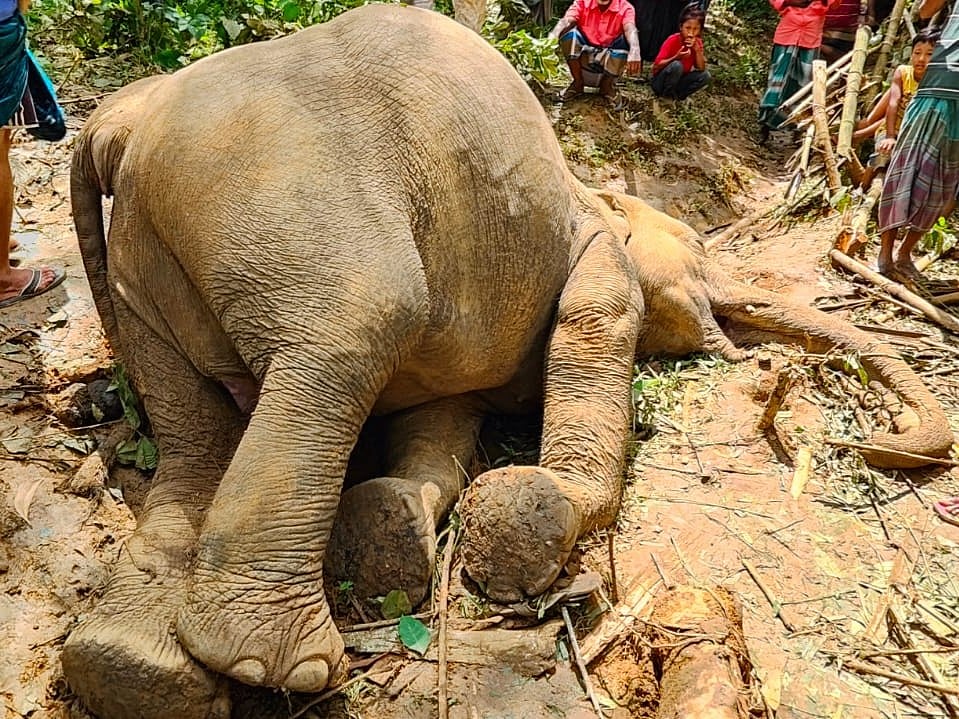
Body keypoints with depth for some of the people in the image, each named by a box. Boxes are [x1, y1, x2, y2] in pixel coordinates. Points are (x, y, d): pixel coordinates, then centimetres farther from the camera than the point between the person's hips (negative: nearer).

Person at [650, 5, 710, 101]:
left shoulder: (697, 42, -2)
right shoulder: (673, 40, -17)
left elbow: (701, 69, -9)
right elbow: (657, 66, -21)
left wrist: (697, 49, -21)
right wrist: (676, 57, -34)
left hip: (678, 80, 5)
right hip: (660, 82, -5)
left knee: (705, 75, -13)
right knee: (676, 65, -33)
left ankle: (677, 94, -8)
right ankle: (667, 94, -13)